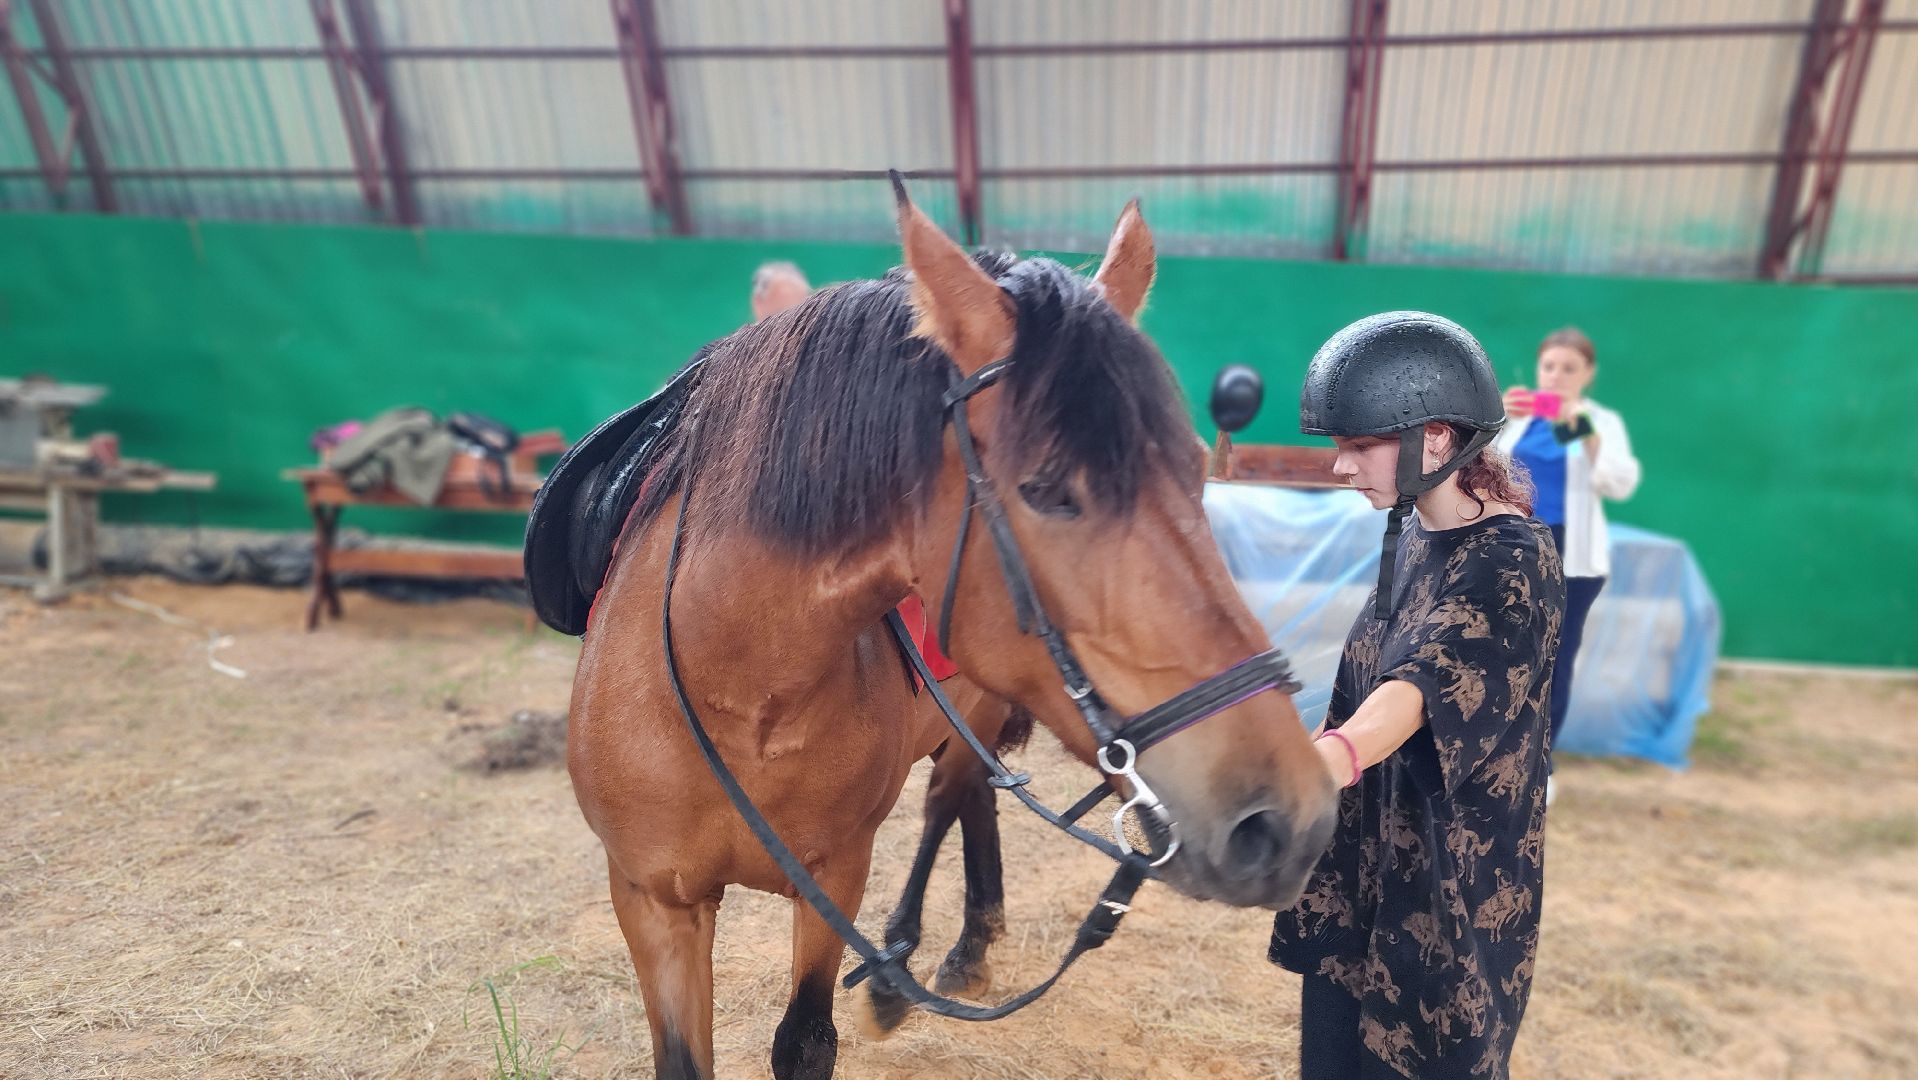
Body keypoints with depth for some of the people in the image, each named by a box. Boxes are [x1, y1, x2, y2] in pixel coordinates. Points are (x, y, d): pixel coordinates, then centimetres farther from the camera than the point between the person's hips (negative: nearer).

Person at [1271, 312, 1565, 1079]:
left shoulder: (1512, 562, -22)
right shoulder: (1410, 532, 2)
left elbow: (1423, 684, -39)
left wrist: (1333, 755, -58)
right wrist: (1325, 762, 17)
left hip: (1454, 873, -7)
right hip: (1367, 852, 7)